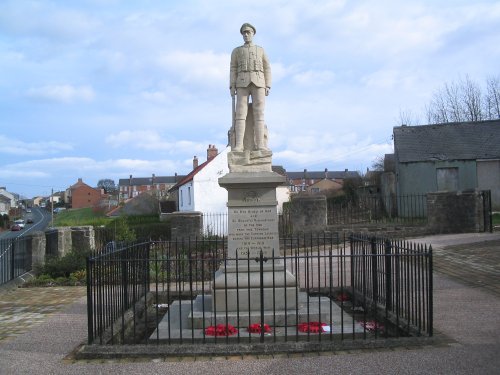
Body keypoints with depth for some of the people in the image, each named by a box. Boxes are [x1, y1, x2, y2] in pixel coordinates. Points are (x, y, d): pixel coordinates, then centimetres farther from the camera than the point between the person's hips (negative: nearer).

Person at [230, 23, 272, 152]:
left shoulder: (261, 50, 20)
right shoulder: (236, 51, 19)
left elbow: (267, 69, 12)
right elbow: (233, 70, 11)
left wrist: (268, 86, -1)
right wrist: (232, 87, -2)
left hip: (258, 83, 0)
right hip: (243, 84, 0)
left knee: (258, 112, -10)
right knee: (240, 112, -14)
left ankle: (260, 145, -14)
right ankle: (239, 145, -20)